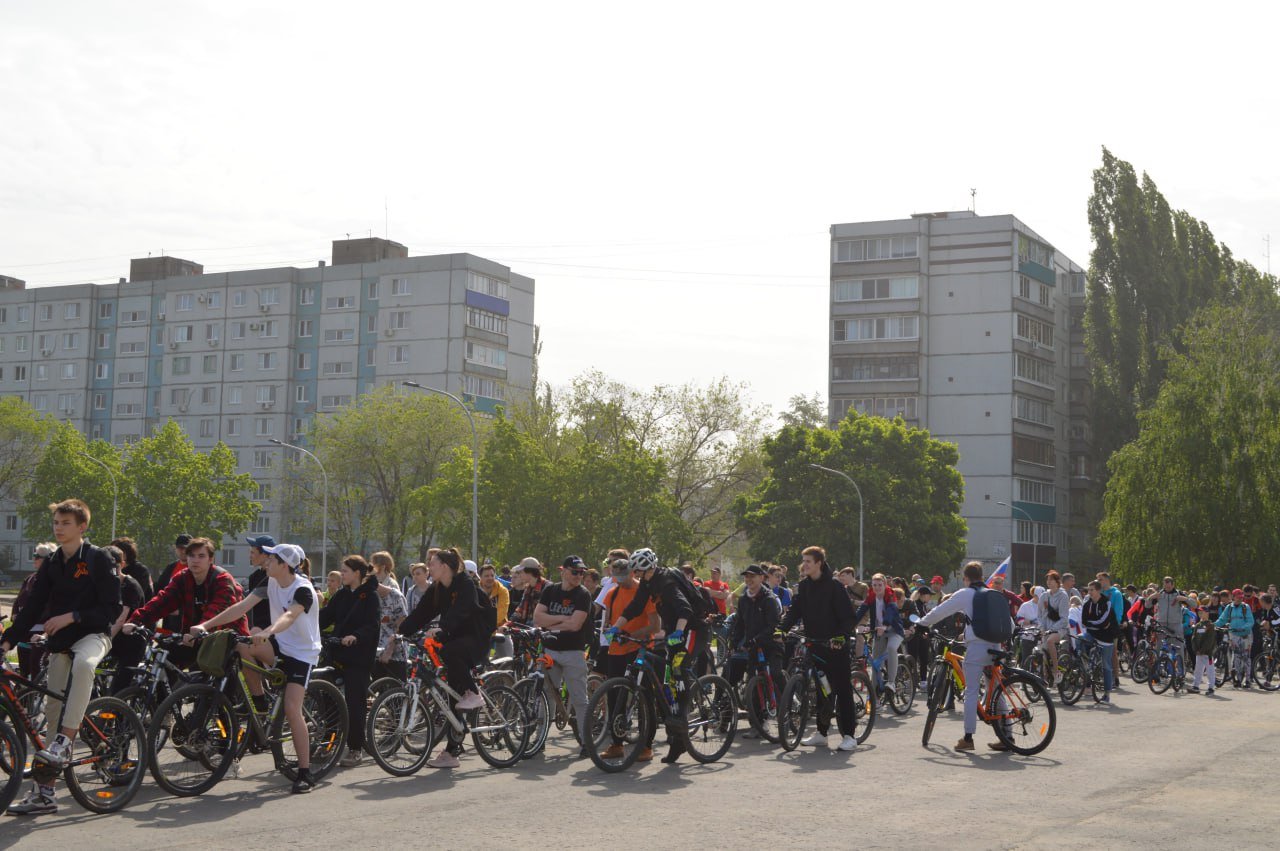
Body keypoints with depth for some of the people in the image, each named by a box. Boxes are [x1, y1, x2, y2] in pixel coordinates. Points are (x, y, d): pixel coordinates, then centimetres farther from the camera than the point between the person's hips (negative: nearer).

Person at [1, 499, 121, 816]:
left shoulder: (98, 559, -5)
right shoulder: (51, 565, 11)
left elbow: (111, 609, -10)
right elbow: (32, 608, 6)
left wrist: (71, 616, -19)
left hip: (92, 635, -5)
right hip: (60, 643, 5)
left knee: (83, 664, -41)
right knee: (53, 711, 3)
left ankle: (64, 741, -39)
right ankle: (42, 792, 8)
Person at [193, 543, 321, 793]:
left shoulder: (303, 589, -21)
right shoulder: (270, 583, -1)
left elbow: (289, 615, -40)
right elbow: (242, 606, -7)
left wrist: (268, 632, -60)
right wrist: (205, 625, -15)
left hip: (302, 653, -7)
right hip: (279, 647, 7)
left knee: (291, 708, -19)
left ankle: (305, 774, -12)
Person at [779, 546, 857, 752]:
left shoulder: (833, 586, -10)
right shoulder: (804, 586, 9)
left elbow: (848, 616, -12)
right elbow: (794, 610, 5)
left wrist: (841, 636, -25)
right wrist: (782, 628, -11)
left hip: (835, 645, -6)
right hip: (815, 645, 6)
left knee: (842, 689, -4)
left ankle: (848, 735, -2)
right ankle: (821, 732, 18)